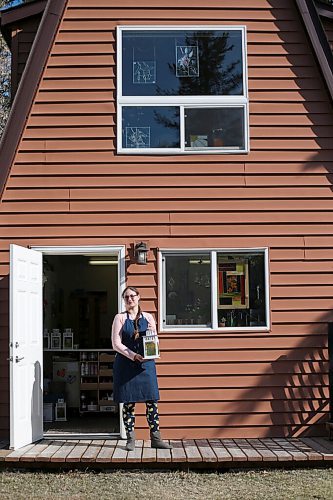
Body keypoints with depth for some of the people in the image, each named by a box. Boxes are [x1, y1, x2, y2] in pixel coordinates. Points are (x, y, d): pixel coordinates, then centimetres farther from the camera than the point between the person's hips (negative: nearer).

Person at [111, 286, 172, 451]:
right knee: (128, 402, 2)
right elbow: (116, 344, -4)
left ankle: (155, 438, 7)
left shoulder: (148, 317, 11)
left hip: (146, 364, 2)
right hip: (125, 365, -2)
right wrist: (133, 355, -16)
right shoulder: (120, 318, 3)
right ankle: (130, 439, 11)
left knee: (152, 401, -1)